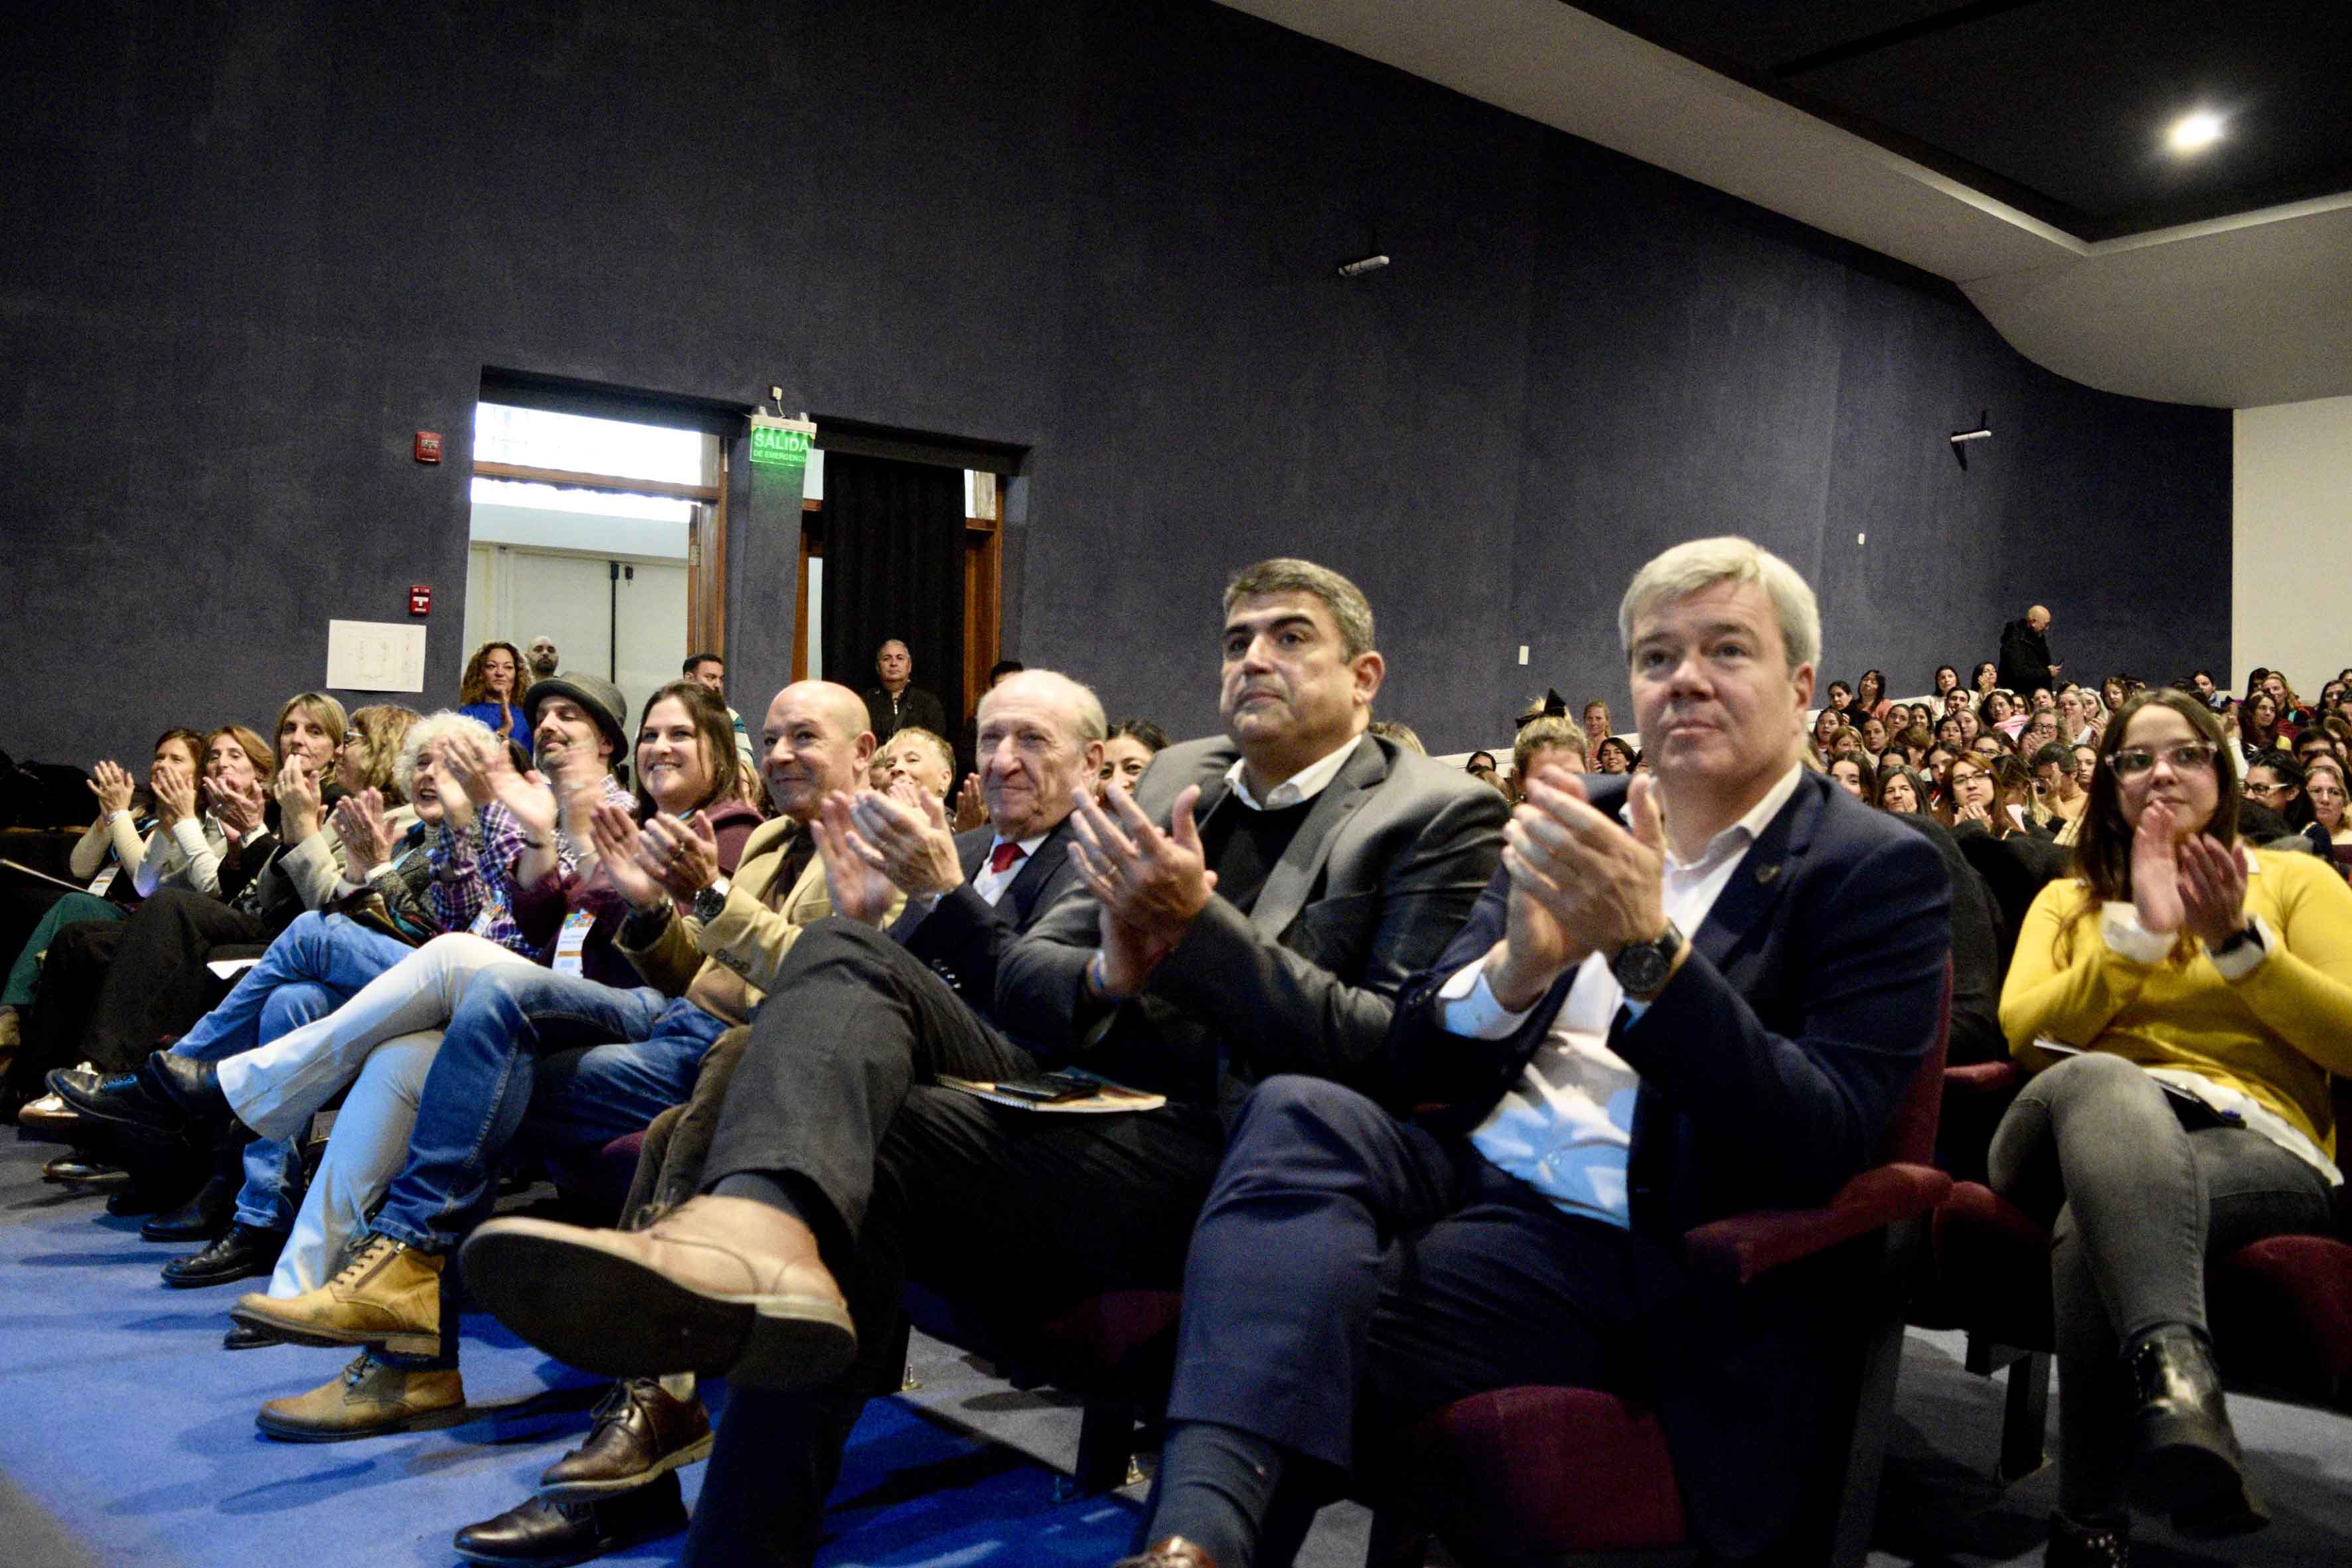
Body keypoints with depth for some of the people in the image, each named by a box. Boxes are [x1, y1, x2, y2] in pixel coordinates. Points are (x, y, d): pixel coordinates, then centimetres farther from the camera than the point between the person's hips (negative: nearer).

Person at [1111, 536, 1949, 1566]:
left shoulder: (1879, 871, 0)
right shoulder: (1587, 821, 14)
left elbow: (1825, 1148, -12)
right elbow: (1415, 1063, 10)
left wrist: (1649, 948, -24)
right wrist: (1521, 963, -14)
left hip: (1615, 1251, -4)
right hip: (1465, 1172, 5)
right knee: (1300, 1114, -30)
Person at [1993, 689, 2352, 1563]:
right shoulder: (2067, 899, 26)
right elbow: (2025, 1033, 6)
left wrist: (2240, 943, -6)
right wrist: (2139, 933, -2)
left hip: (2254, 1144, -1)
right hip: (2094, 1121, 1)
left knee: (2100, 1221, -40)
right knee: (2100, 1079, -41)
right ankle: (2175, 1366, -63)